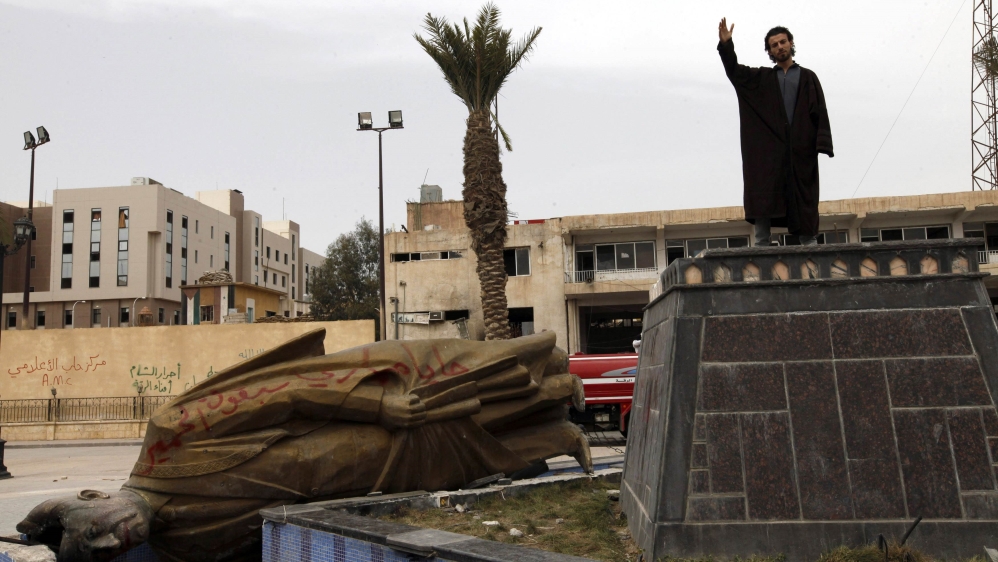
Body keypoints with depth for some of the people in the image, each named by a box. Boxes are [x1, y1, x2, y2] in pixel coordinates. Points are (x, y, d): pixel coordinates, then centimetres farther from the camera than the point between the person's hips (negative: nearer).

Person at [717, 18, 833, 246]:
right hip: (769, 148, 1)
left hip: (801, 148, -1)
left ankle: (810, 246, 0)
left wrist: (822, 142, -9)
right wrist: (726, 44, -9)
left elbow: (820, 112, 6)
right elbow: (734, 71, 9)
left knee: (804, 201, -1)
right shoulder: (762, 78, 20)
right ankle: (761, 246, -9)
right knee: (764, 197, -8)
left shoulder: (808, 77, 15)